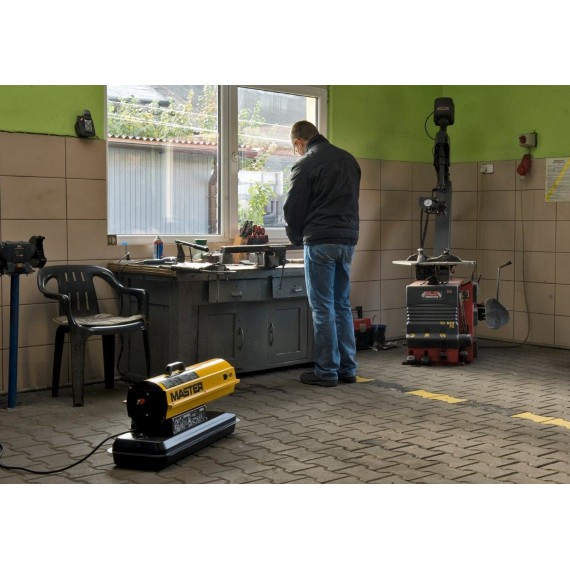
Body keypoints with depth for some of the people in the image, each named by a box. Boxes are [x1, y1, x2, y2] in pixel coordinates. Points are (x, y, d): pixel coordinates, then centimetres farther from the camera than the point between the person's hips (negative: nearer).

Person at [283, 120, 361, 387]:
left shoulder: (306, 165, -7)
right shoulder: (349, 160, 15)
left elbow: (293, 208, -5)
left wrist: (297, 238, 12)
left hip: (321, 242, -6)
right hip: (348, 240, 7)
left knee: (323, 308, -1)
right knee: (343, 305, 12)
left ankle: (326, 371, 2)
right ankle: (347, 368, 14)